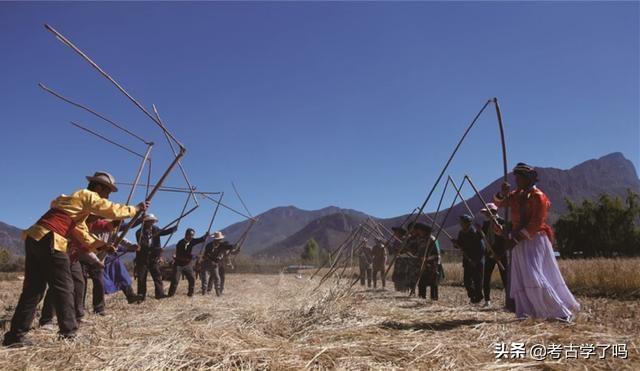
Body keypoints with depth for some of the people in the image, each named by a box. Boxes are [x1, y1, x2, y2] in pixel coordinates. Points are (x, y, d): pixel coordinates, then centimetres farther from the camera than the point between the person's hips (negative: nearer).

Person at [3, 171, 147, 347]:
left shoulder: (78, 200, 28)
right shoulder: (88, 196, 0)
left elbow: (82, 233, 25)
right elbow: (114, 211, -5)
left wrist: (102, 246, 17)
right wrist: (136, 209, 8)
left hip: (35, 238, 9)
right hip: (48, 240, -9)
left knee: (33, 289, 11)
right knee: (64, 287, -3)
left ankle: (15, 335, 13)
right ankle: (69, 333, 0)